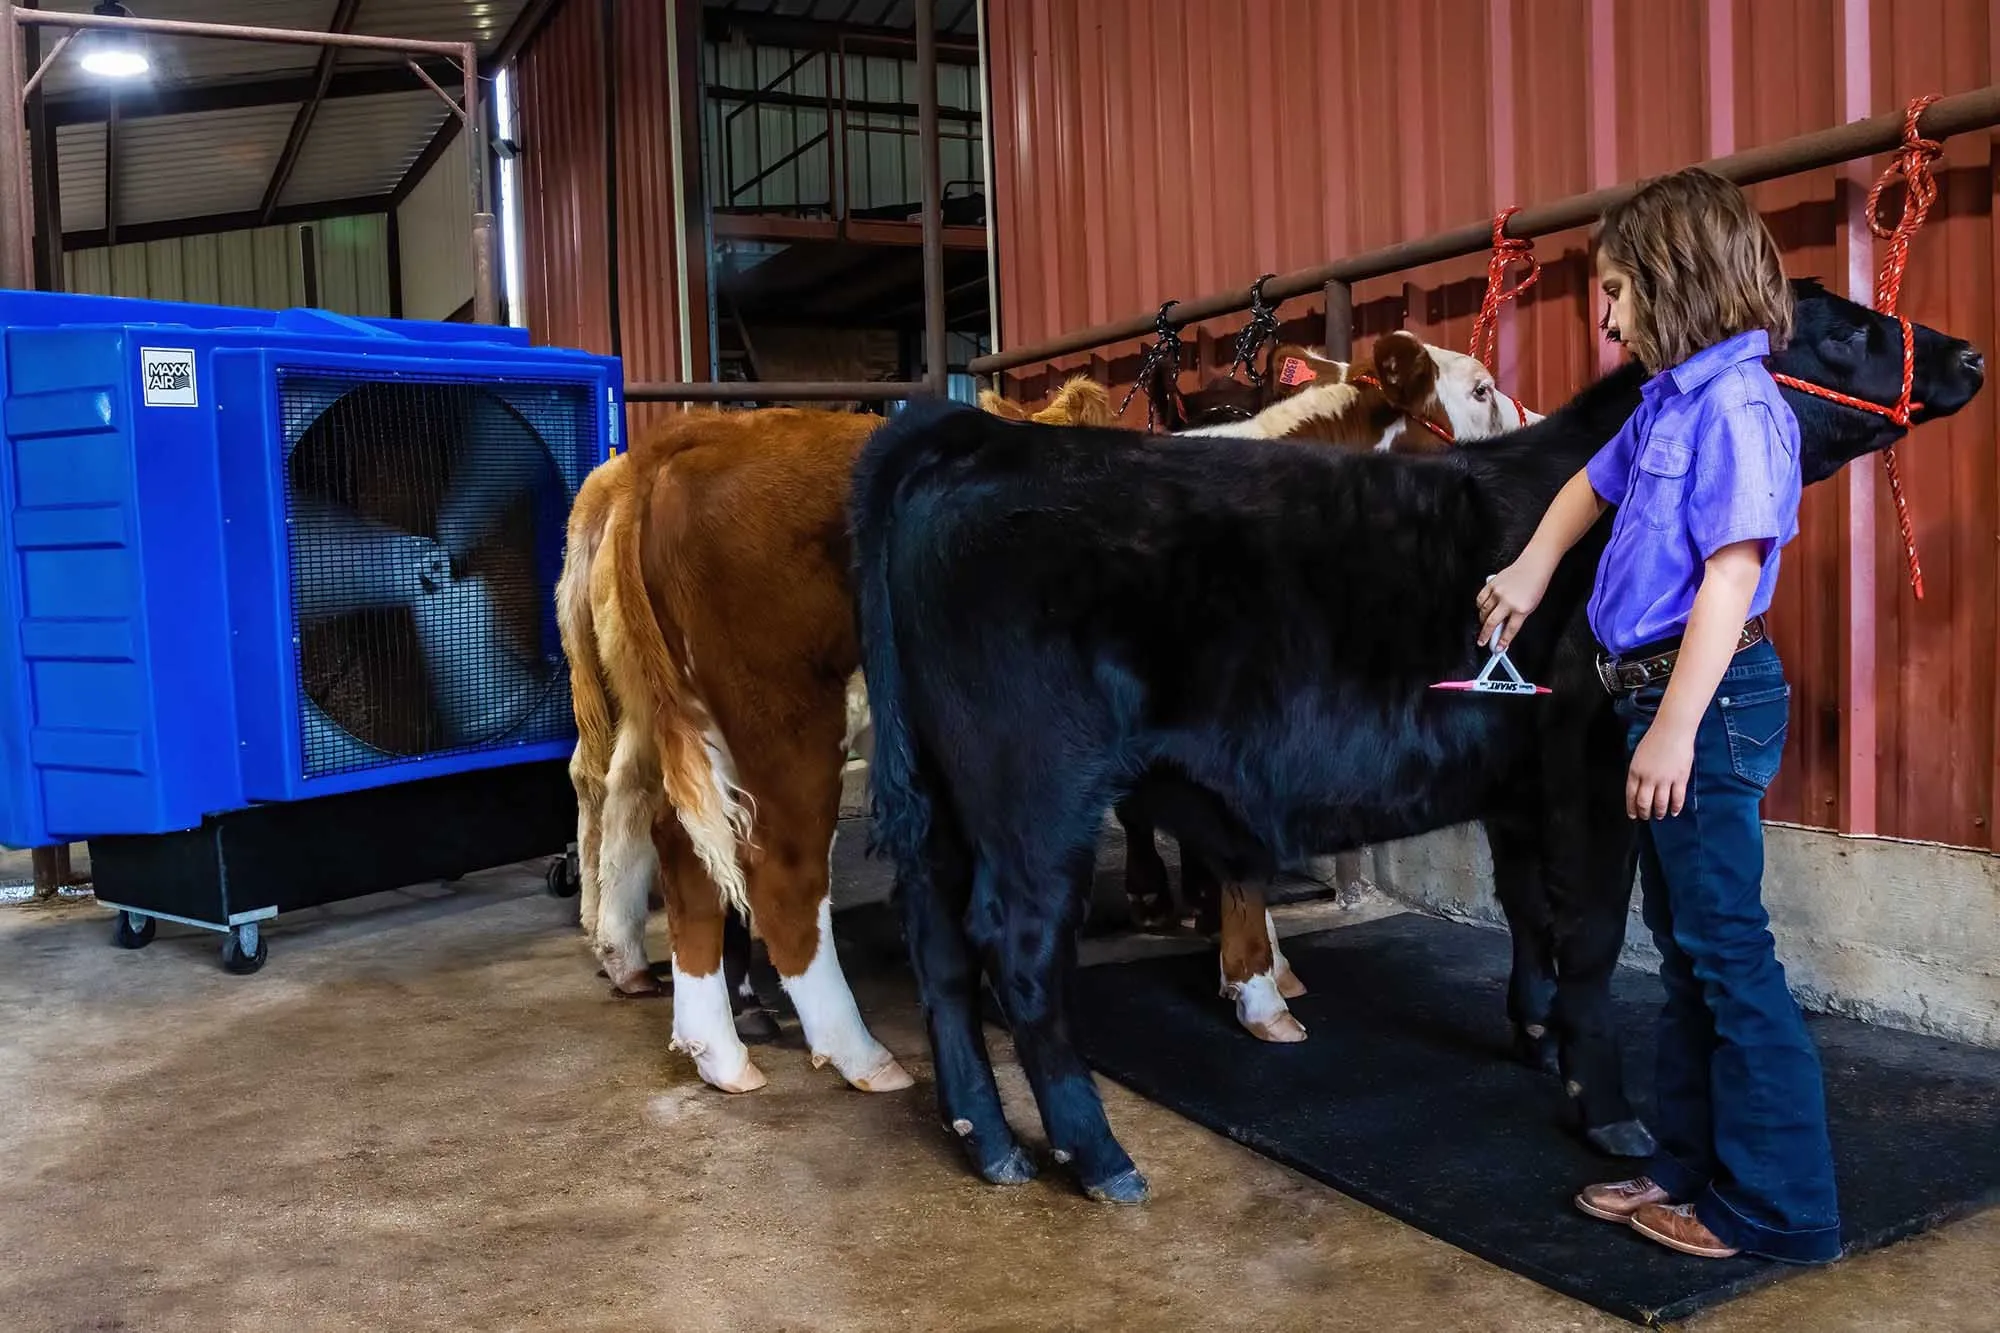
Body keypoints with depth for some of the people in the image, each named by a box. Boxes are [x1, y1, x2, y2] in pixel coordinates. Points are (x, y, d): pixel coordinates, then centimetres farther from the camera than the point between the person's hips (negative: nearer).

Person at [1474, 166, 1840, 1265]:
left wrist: (1677, 727, -23)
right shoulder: (1667, 402, 12)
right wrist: (1530, 573, 25)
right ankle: (1690, 1169, 27)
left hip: (1708, 701, -9)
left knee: (1726, 952, -2)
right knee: (1683, 948, 15)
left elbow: (1733, 571, -21)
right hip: (1659, 695, 9)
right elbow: (1592, 485, 31)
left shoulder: (1737, 405, -15)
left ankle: (1776, 1206, 10)